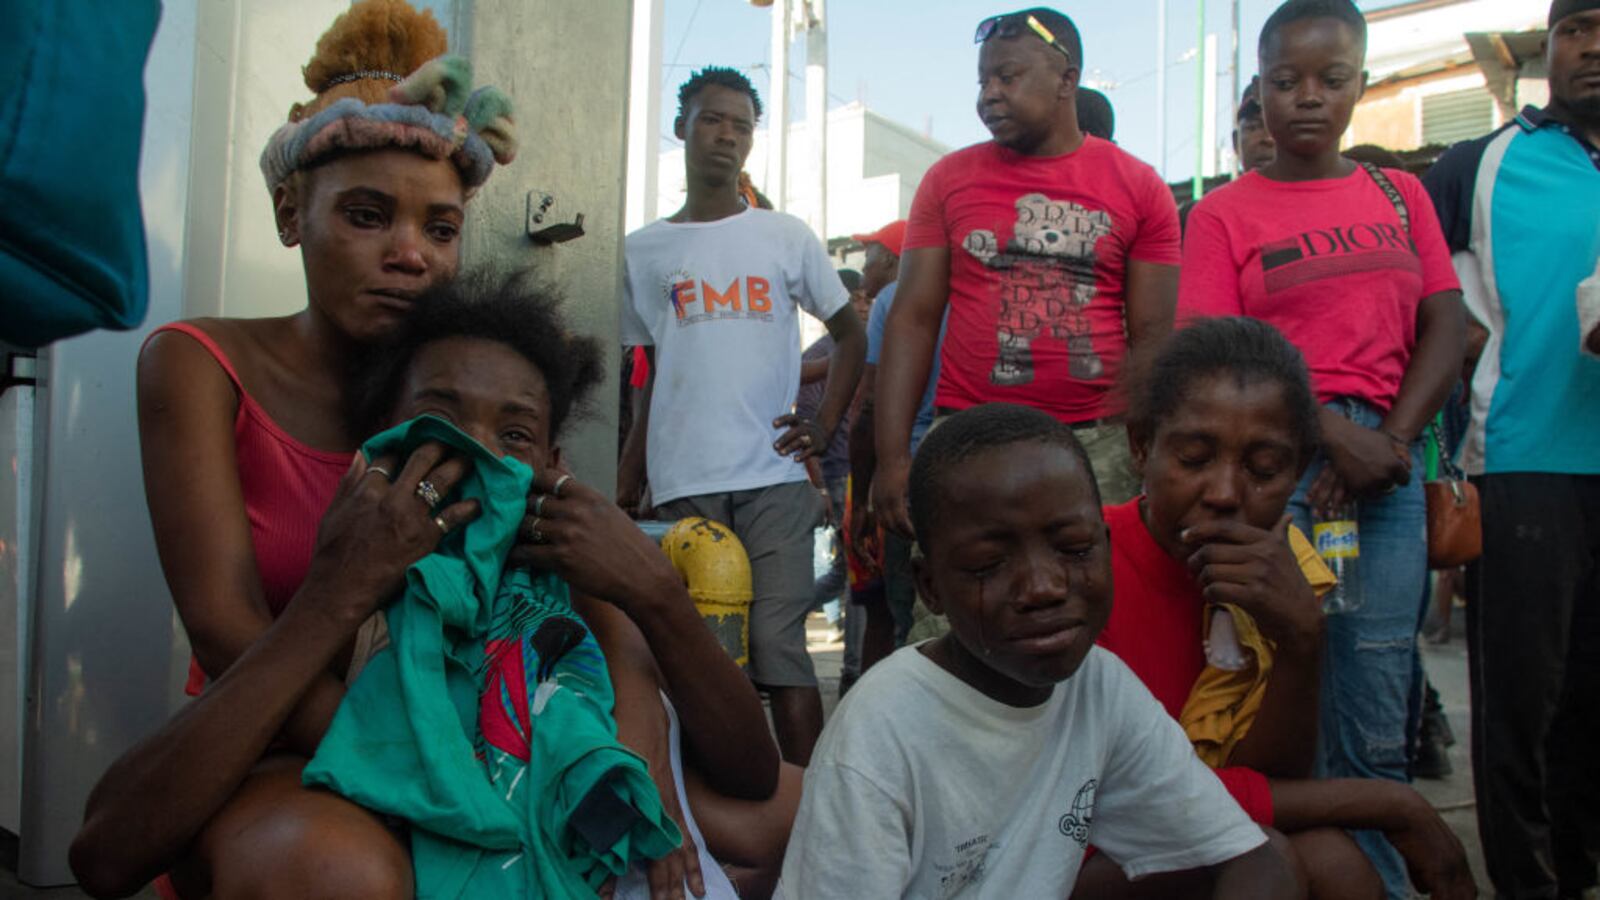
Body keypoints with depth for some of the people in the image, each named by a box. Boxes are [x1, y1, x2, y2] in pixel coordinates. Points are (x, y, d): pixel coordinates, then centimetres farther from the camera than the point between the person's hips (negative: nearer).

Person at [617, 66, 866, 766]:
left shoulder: (785, 238, 10)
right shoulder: (645, 250, 13)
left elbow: (850, 336, 16)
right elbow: (651, 378, 16)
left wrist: (824, 427, 1)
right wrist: (627, 486, 10)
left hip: (773, 476, -1)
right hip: (681, 484, 2)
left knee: (779, 643, -8)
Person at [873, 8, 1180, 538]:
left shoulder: (1139, 188, 6)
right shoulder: (948, 179, 8)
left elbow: (1152, 337, 4)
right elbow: (913, 320, 5)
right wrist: (892, 456, -5)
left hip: (1100, 444, 0)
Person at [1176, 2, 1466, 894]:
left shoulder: (1400, 195, 15)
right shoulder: (1225, 214, 5)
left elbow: (1445, 326, 10)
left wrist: (1394, 439, -5)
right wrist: (1333, 435, -14)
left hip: (1387, 470, 3)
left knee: (1376, 733, 4)